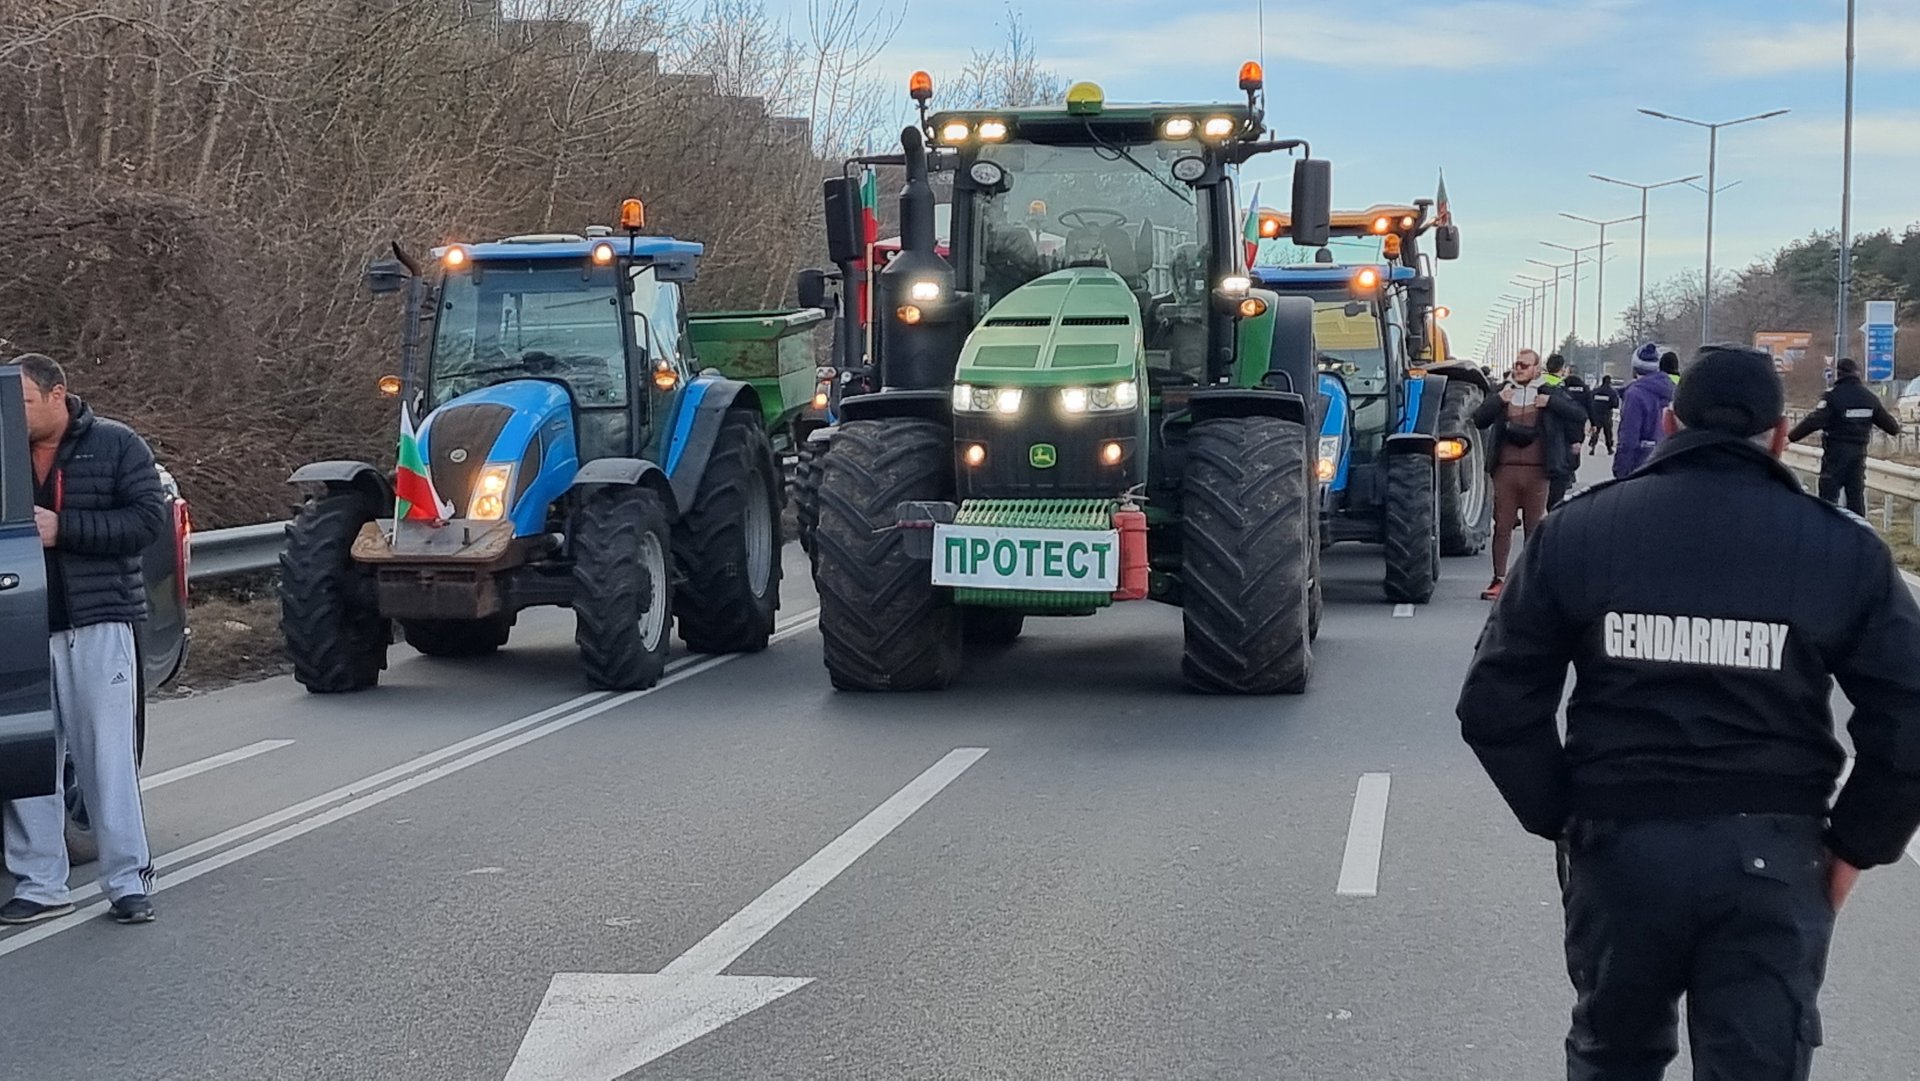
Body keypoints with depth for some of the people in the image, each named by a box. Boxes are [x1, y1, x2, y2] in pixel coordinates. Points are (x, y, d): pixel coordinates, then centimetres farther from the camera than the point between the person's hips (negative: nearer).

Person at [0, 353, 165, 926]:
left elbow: (148, 518, -7)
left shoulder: (117, 445, 2)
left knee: (108, 754, 0)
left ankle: (128, 880, 6)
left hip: (97, 622, -3)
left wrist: (62, 528, -14)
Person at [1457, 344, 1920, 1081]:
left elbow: (1497, 704, -2)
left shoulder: (1577, 531, -1)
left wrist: (1560, 819, 6)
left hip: (1619, 843, 1)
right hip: (1774, 856, -1)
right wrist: (1852, 847, 4)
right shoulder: (1844, 550, -2)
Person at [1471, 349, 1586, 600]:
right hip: (1505, 469, 2)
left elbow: (1579, 415, -2)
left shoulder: (1552, 393, 7)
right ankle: (1499, 579, 5)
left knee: (1535, 527, 3)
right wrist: (1498, 400, -5)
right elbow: (1478, 420, 9)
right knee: (1502, 526, 0)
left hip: (1536, 470, -2)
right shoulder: (1503, 391, 14)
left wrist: (1551, 402, -11)